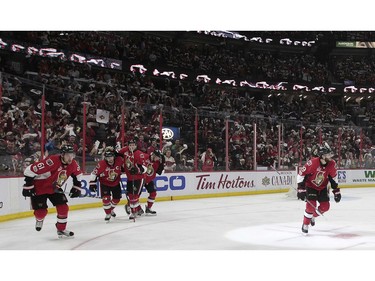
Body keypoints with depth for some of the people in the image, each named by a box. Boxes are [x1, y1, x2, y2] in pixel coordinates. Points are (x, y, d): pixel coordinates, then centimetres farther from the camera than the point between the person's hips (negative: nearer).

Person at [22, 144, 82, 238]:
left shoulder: (73, 164, -14)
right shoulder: (52, 161, -36)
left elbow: (77, 174, 11)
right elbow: (30, 170, -31)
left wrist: (76, 187, 6)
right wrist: (28, 186, -24)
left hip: (55, 188, 6)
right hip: (39, 188, -6)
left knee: (63, 207, -5)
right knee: (41, 211, -7)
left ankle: (61, 230, 13)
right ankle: (39, 219, 31)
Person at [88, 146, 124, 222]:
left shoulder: (119, 160, -21)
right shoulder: (101, 164, -27)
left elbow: (123, 166, 4)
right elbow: (94, 173, -20)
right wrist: (92, 183, -20)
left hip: (116, 183, 4)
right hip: (105, 183, -4)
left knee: (117, 198, 14)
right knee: (106, 198, -18)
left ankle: (111, 209, 42)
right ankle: (108, 214, 2)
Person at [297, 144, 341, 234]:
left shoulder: (332, 164, -15)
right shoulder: (312, 163, -30)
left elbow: (333, 178, 1)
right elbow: (301, 174, -22)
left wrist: (336, 191, 2)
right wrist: (301, 189, -23)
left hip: (322, 188, 5)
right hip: (310, 186, -5)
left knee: (325, 206, 0)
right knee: (311, 205, -18)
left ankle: (313, 216, 30)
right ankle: (305, 225, 2)